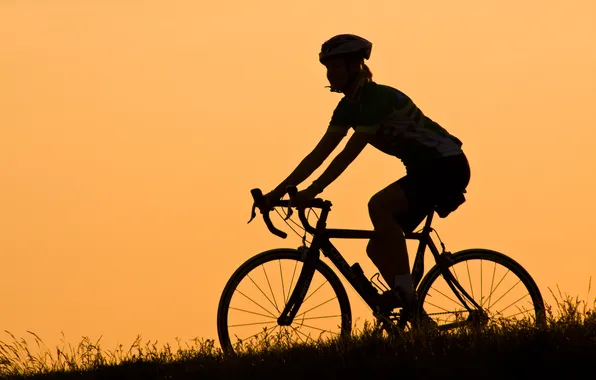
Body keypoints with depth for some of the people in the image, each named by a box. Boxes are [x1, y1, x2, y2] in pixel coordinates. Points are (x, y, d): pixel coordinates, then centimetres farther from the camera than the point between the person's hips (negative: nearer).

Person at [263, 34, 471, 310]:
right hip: (425, 170, 9)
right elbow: (319, 154, 5)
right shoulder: (349, 106, 6)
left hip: (448, 166, -9)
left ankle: (405, 294, -24)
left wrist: (312, 192, -29)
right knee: (377, 249, 2)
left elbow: (349, 154, -26)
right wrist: (278, 191, -3)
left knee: (379, 205, -29)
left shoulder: (378, 97, -20)